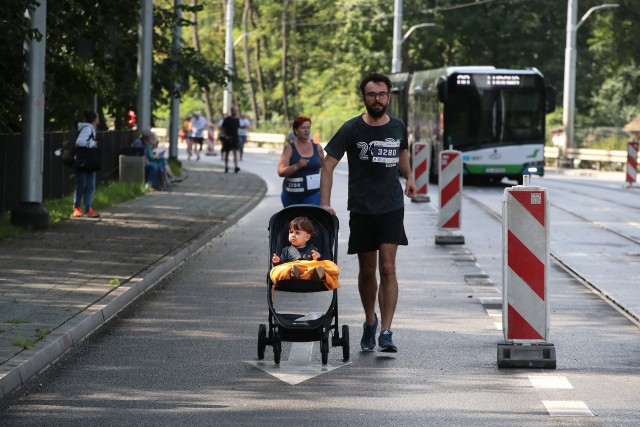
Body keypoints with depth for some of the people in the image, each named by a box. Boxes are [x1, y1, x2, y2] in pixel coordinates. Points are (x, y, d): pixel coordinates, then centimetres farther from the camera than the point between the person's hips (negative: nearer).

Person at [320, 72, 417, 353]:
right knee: (367, 271, 9)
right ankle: (370, 321, 32)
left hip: (391, 208, 1)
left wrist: (409, 177, 10)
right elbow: (328, 164, -7)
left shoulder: (397, 127, 5)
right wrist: (324, 204, -17)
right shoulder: (352, 129, -5)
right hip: (361, 210, -1)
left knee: (388, 268, -12)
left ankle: (386, 332, -14)